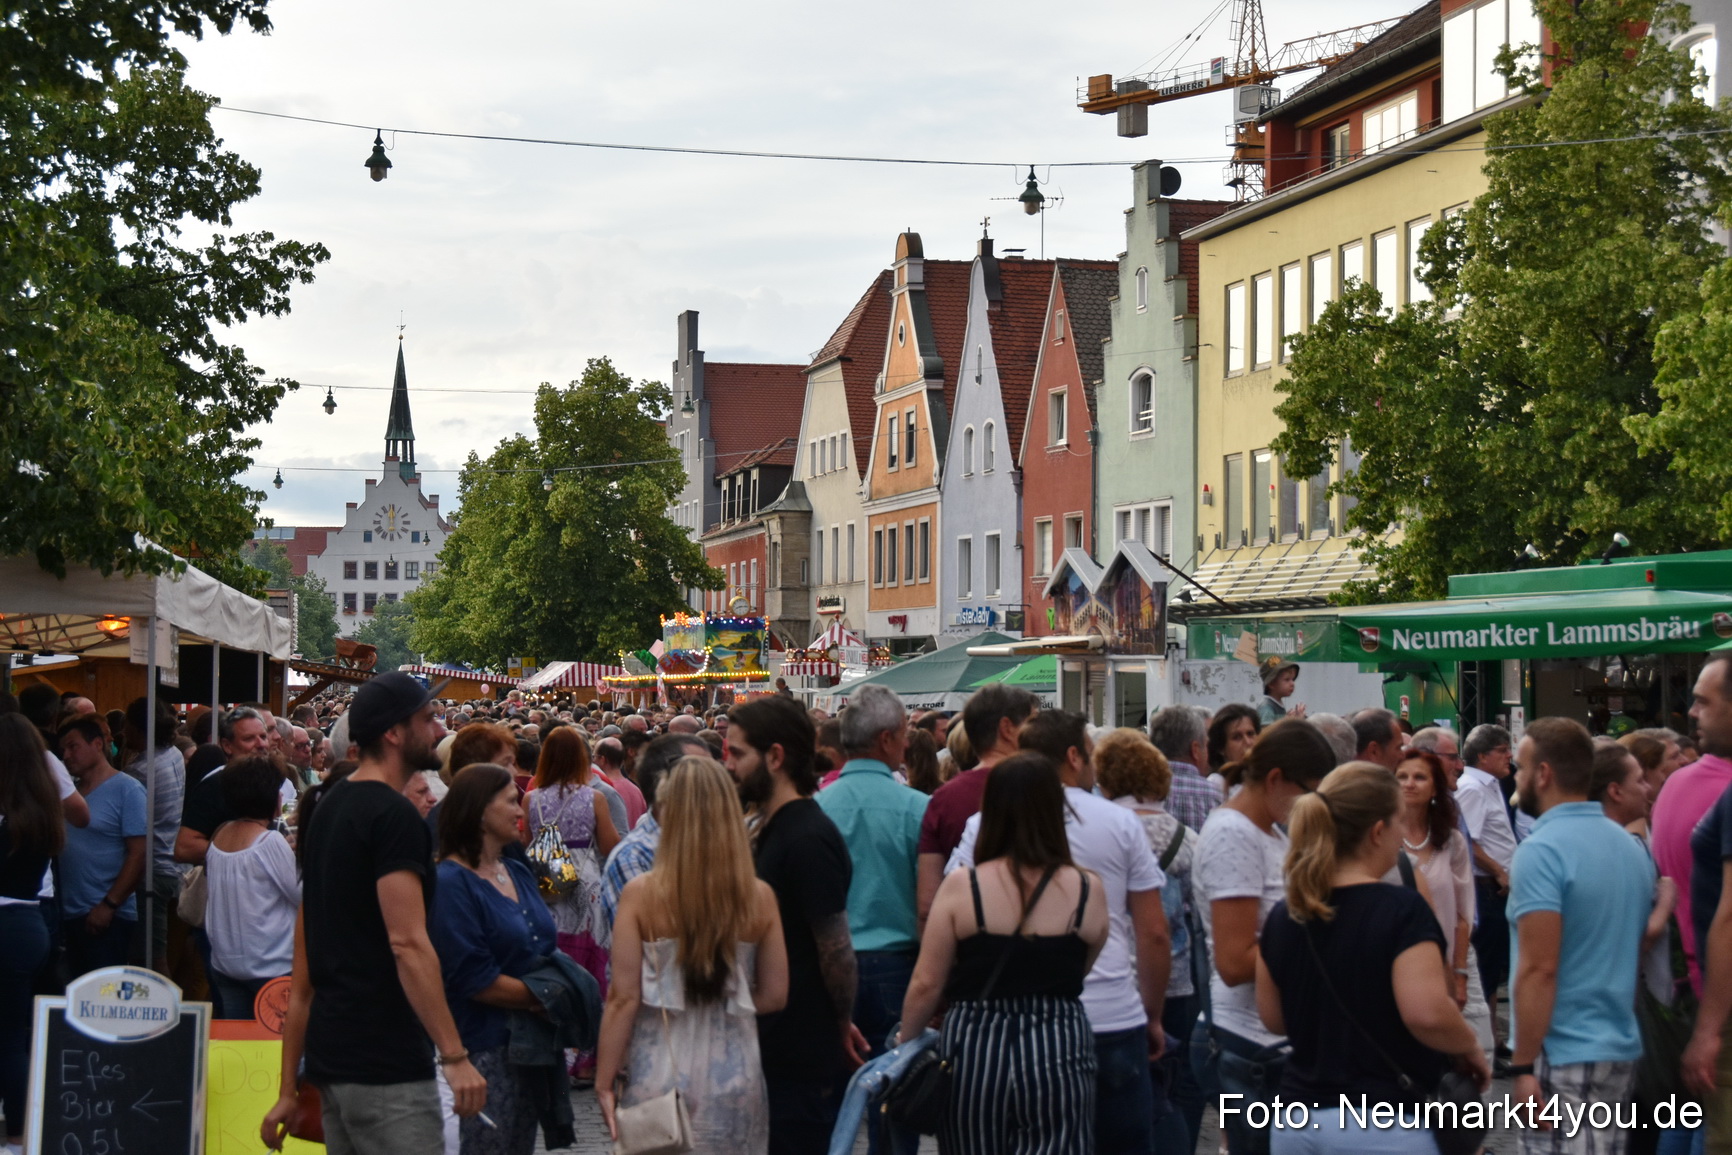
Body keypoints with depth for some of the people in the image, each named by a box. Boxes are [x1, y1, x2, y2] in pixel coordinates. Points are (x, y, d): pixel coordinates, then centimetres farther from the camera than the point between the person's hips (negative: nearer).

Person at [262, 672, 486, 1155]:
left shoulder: (327, 812, 16)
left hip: (331, 1058, 9)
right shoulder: (394, 816, -12)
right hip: (386, 1064, -9)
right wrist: (455, 1055, -24)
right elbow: (407, 943, -22)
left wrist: (289, 1088, 19)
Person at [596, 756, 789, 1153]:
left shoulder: (639, 895, -10)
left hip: (661, 1074, -2)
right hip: (735, 1075, 2)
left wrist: (604, 1082, -2)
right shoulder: (759, 897, -4)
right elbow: (774, 995, 1)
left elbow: (624, 997, -9)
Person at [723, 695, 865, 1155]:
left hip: (804, 1057, -10)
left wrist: (841, 1026, -8)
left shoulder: (807, 838, -21)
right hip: (780, 1048, 10)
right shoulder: (774, 829, 12)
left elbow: (835, 950, -21)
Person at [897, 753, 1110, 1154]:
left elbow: (926, 984, -1)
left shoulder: (961, 887, -5)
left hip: (973, 1055, 0)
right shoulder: (1088, 891, -1)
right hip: (1059, 1058, 0)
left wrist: (904, 1046, 13)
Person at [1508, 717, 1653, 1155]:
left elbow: (1538, 969, -21)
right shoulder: (1630, 846, 10)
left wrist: (1523, 1067, -17)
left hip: (1562, 1054, -8)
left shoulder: (1542, 851, -16)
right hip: (1622, 1048, 8)